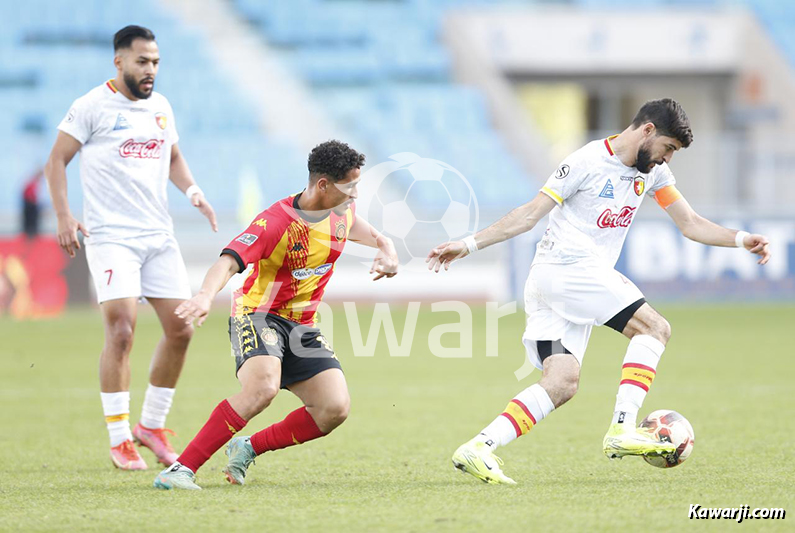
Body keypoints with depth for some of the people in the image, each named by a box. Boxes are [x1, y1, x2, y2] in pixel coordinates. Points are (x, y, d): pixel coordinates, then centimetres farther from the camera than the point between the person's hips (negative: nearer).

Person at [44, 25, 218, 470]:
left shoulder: (161, 107, 13)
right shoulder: (92, 106, -5)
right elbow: (57, 160, -2)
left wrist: (192, 190, 7)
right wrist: (64, 217, -13)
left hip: (159, 234, 6)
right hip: (111, 236, -6)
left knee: (180, 329, 1)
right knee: (122, 332, -15)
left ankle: (152, 425, 18)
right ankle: (120, 440, -7)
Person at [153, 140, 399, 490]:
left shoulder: (342, 212, -1)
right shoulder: (275, 222, -23)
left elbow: (355, 226, 24)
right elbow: (229, 262, -36)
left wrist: (386, 251, 4)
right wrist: (206, 295, -56)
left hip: (302, 325, 7)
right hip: (258, 314, -7)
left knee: (335, 409, -13)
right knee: (263, 387, -35)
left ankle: (248, 449, 6)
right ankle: (182, 469, -33)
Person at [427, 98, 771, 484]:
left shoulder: (653, 170, 14)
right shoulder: (589, 161, -9)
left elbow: (690, 224, 16)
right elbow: (531, 214, -6)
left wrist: (740, 240, 1)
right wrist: (469, 244, -9)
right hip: (565, 266, -8)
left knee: (562, 384, -6)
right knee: (654, 328, -13)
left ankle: (478, 448, -13)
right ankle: (622, 430, -18)